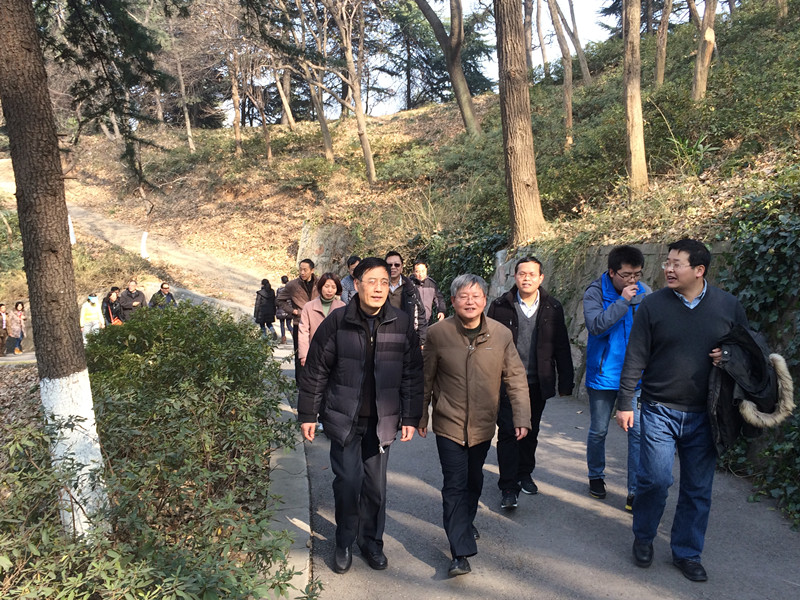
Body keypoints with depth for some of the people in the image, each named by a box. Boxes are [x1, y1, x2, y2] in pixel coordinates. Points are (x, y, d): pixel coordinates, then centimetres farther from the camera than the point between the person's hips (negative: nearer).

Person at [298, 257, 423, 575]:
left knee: (376, 485, 11)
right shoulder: (337, 321, -8)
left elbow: (412, 375, 3)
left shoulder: (402, 323, -3)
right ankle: (344, 543, 25)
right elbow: (316, 371, -1)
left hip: (382, 421, 2)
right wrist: (307, 414, 1)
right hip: (344, 418, -1)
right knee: (347, 482, 1)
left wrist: (410, 417, 1)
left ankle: (372, 541, 33)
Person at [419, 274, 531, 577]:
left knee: (474, 480, 19)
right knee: (454, 485, -4)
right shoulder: (438, 333, -9)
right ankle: (461, 552, 4)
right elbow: (426, 379, 0)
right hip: (449, 424, -2)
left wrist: (521, 417, -6)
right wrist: (420, 416, 5)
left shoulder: (501, 334, -5)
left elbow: (516, 379, 0)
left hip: (483, 425, 3)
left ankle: (466, 523, 44)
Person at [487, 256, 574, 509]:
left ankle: (524, 473, 35)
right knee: (508, 432, -2)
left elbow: (561, 348, 6)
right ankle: (508, 486, 6)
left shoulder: (552, 308, 2)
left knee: (531, 431, 15)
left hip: (537, 384, 3)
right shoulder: (500, 306, -4)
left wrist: (566, 382, 5)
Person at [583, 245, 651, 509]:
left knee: (638, 432, -3)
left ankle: (636, 492, 8)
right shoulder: (595, 292, -10)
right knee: (598, 431, 13)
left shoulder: (645, 292, -1)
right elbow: (595, 325, -25)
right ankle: (596, 476, 36)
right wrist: (623, 301, -24)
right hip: (603, 375, -1)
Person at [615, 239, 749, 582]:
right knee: (655, 480, -4)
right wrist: (625, 403, -5)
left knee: (698, 488, 10)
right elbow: (635, 358, -3)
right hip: (660, 411, -2)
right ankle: (643, 538, 23)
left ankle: (687, 553, 29)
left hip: (704, 415, 2)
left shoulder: (728, 305, 0)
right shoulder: (653, 305, -5)